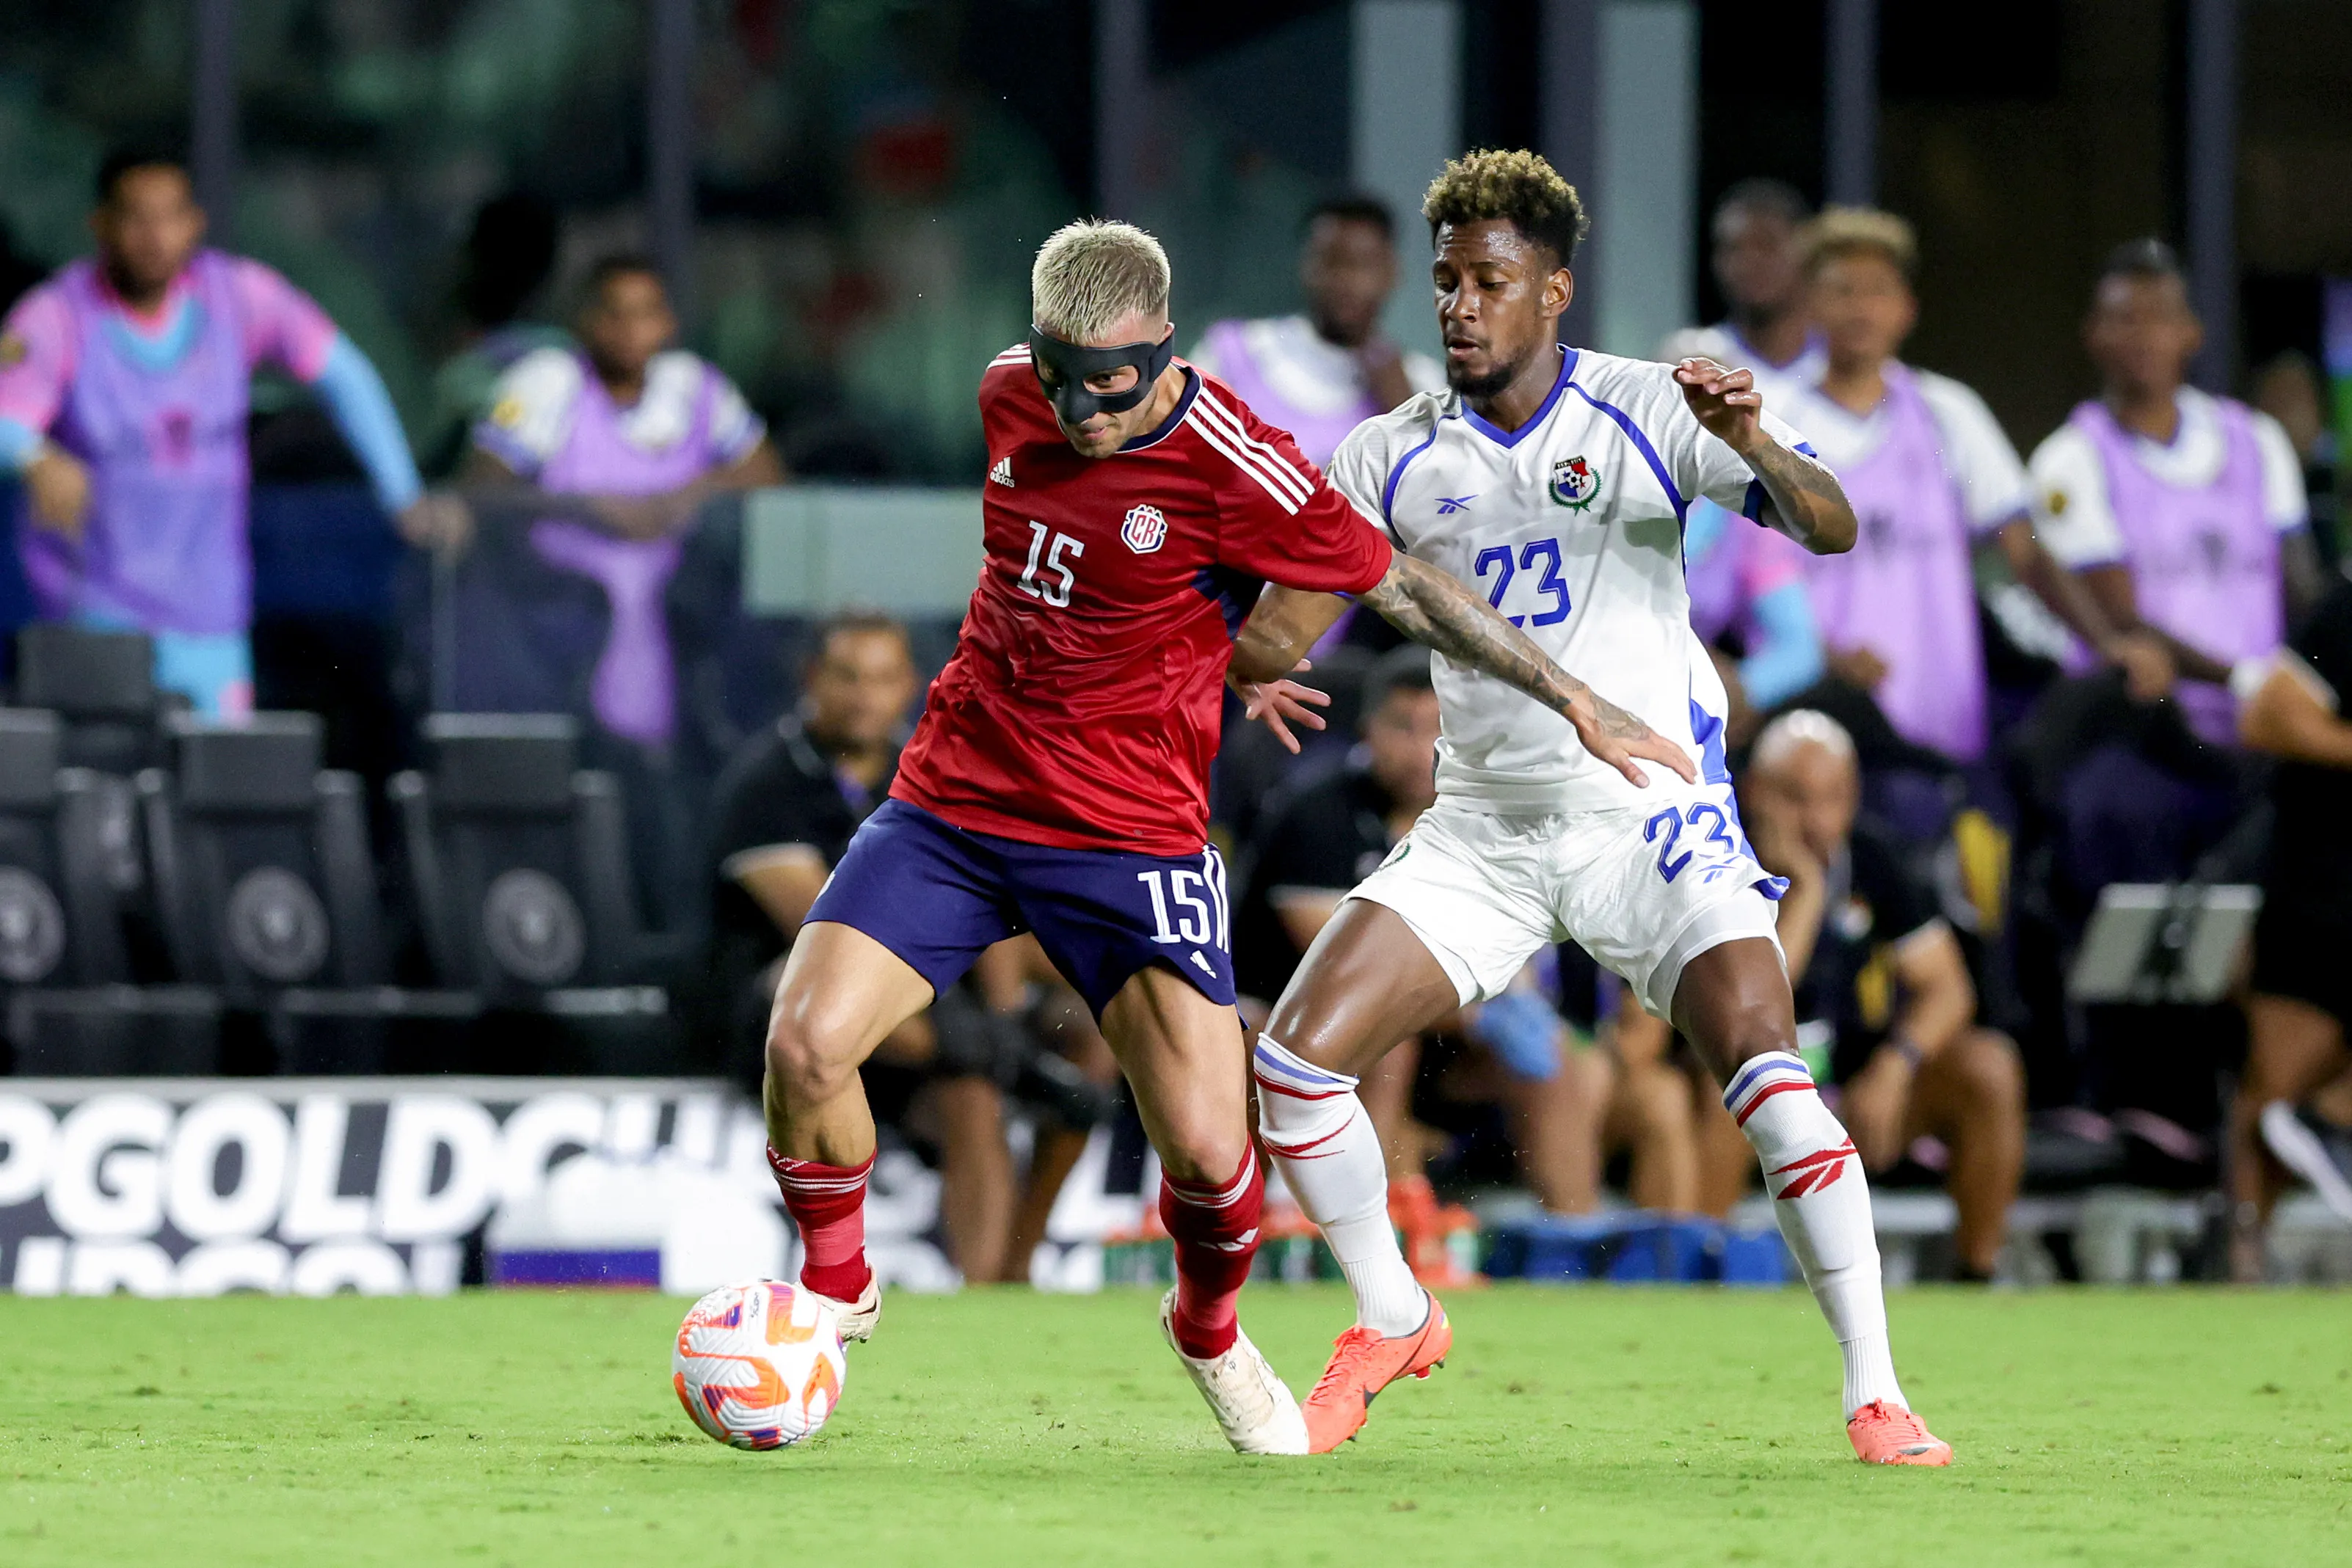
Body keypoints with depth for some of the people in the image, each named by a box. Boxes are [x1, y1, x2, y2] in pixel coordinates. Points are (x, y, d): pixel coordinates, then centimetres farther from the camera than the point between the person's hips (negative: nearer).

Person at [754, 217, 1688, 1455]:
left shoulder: (1229, 467, -17)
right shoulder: (1008, 392, -1)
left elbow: (1401, 587, -6)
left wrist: (1575, 702, -3)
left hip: (1129, 834, -3)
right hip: (953, 795, 4)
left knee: (1208, 1151, -11)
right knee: (805, 1043, -16)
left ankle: (1209, 1332, 24)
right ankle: (836, 1286, 13)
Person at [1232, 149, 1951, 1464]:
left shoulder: (1647, 412, -6)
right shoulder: (1391, 458, 2)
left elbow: (1831, 529, -14)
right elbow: (1280, 633, -1)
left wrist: (1753, 442, -35)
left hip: (1650, 805, -3)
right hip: (1482, 831, 4)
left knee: (1771, 1080, -22)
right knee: (1297, 1062, -8)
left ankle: (1877, 1398, -14)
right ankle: (1394, 1326, 16)